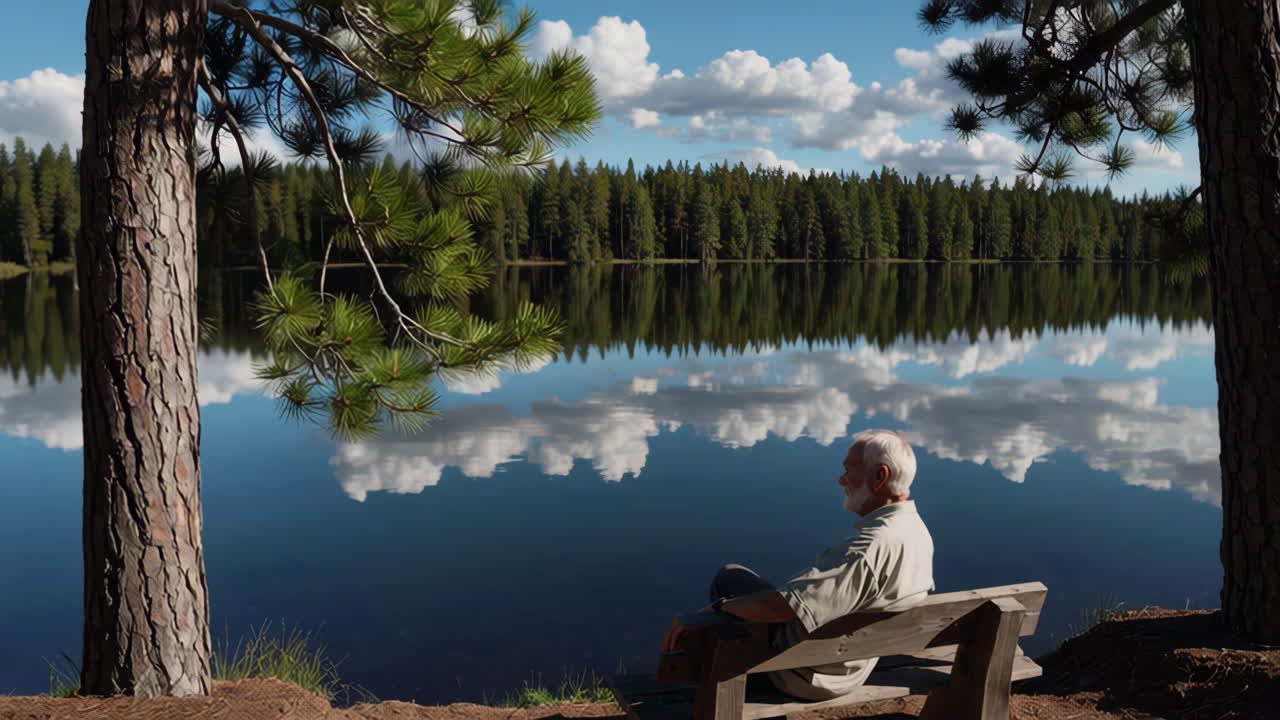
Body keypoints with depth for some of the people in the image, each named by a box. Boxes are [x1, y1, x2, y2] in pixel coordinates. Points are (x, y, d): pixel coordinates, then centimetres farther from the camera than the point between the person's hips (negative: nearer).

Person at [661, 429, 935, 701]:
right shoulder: (919, 533, -4)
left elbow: (786, 605, -39)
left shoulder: (872, 546, -34)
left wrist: (711, 611, -28)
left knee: (730, 577, 10)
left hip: (806, 674, -9)